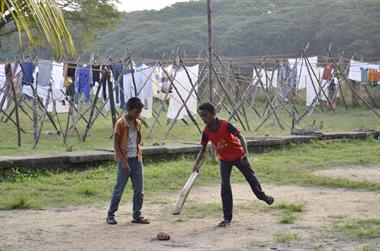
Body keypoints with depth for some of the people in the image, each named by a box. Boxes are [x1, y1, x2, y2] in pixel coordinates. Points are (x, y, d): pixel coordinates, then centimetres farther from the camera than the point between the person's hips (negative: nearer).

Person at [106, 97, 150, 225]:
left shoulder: (138, 123, 7)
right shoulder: (120, 123, -12)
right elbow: (116, 144, -13)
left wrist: (139, 157, 4)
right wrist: (124, 162, -18)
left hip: (137, 160, 6)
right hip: (125, 160, -6)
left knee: (139, 189, 5)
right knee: (119, 189, 0)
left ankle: (137, 215, 12)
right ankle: (110, 215, 11)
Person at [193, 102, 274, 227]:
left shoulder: (225, 124, -27)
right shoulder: (206, 132, -14)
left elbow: (240, 137, -27)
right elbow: (203, 149, -4)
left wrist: (245, 153, -40)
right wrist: (197, 163, -20)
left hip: (238, 155, -3)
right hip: (224, 159, 3)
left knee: (251, 177, 15)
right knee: (225, 186, -7)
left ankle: (263, 196, 46)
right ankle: (227, 218, -2)